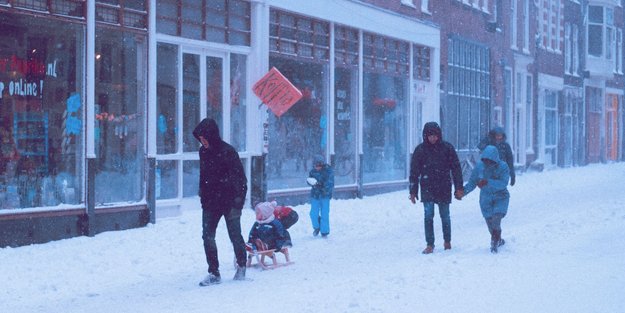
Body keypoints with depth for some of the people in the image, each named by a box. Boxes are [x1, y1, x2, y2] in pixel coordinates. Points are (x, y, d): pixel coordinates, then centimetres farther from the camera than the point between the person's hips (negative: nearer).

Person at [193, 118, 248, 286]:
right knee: (208, 236, -1)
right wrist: (203, 197, 13)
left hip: (229, 202, -6)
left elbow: (240, 179, -14)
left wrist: (238, 202, -18)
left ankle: (241, 266, 24)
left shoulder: (227, 151, -14)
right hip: (210, 201, 6)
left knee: (235, 236, 4)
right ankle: (214, 273, 4)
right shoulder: (203, 152, 6)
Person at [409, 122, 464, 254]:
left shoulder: (447, 148, -1)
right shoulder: (420, 150, -1)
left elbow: (456, 168, 2)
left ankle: (447, 242, 27)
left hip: (444, 188, 0)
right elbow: (414, 172, 3)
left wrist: (459, 188, -3)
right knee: (428, 216, -8)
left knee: (445, 216, 9)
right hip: (427, 188, 0)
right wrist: (413, 191, 0)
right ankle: (429, 245, -2)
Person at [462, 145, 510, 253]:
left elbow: (503, 183, -28)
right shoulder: (479, 166, -10)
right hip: (486, 198, 3)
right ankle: (498, 240, 33)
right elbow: (472, 182, -5)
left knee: (496, 219, -21)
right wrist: (463, 191, -23)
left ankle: (494, 242, -8)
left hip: (500, 197, -3)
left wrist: (488, 182, -41)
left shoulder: (503, 166, -17)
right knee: (490, 221, 7)